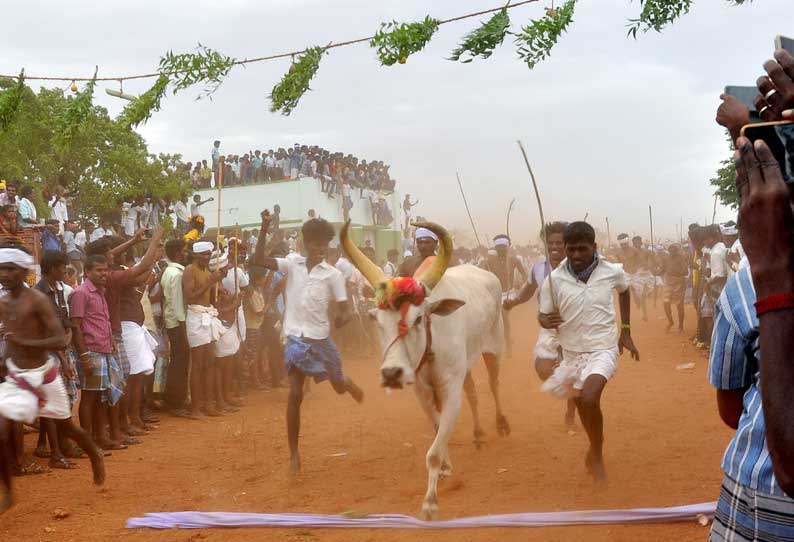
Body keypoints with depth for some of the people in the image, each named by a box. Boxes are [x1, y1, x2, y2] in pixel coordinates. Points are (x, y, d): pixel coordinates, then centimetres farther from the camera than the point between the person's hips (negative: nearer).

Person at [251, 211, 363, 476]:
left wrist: (339, 322, -28)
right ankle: (294, 454, 4)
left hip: (320, 339, 0)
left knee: (339, 387, 18)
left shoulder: (333, 274, -5)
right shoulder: (292, 264, -1)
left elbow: (345, 311, -6)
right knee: (295, 395, -5)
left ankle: (348, 384, 59)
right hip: (295, 339, 0)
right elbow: (258, 260, -11)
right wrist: (264, 230, -20)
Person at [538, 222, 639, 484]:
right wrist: (547, 321, -26)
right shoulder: (554, 279, -12)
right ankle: (594, 448, 49)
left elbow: (624, 291, 13)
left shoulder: (612, 272, -11)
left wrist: (626, 331, 13)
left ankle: (597, 455, -2)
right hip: (571, 352, 3)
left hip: (602, 349, -3)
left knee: (589, 400, -26)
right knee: (582, 405, 19)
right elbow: (544, 315, -1)